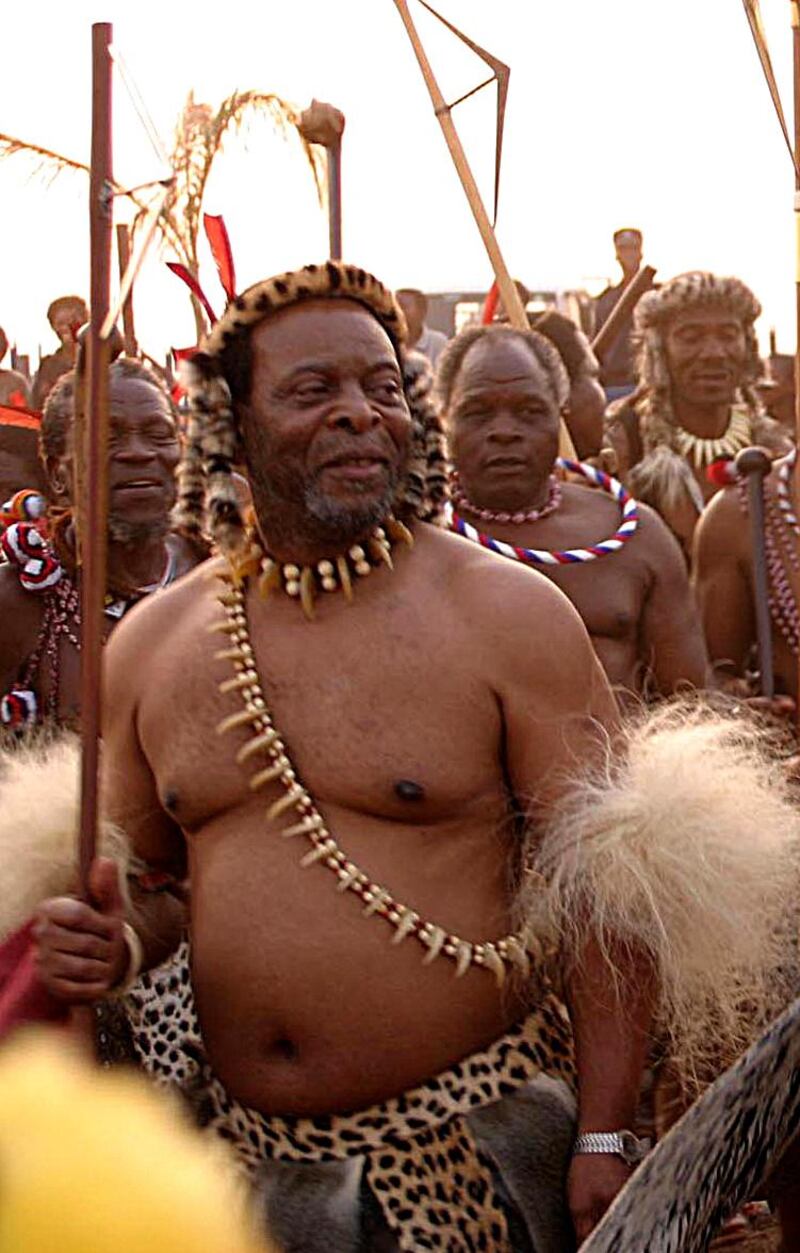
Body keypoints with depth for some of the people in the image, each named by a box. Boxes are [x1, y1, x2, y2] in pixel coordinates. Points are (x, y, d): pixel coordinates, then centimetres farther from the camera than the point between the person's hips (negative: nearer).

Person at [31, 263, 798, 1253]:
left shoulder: (510, 615, -8)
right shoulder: (151, 643, 4)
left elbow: (604, 883, -10)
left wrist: (605, 1138, -15)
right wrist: (105, 942, -6)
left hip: (465, 1149, -3)